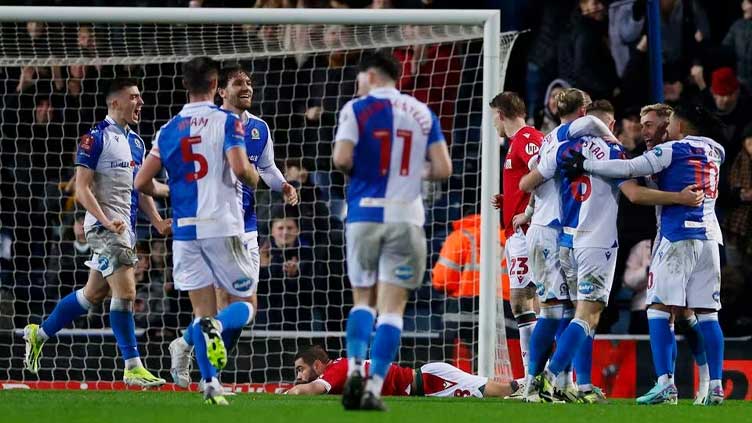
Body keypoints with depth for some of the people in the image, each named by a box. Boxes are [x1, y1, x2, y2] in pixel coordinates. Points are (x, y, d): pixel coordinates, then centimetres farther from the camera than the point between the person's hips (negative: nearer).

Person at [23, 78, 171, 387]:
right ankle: (133, 367, -11)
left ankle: (39, 333, 31)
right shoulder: (96, 138, -10)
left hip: (126, 228, 9)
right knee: (125, 291, -13)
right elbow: (81, 188, -13)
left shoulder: (135, 141, 16)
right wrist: (106, 220, -23)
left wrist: (157, 221, 9)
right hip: (104, 227, -9)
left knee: (93, 294, 15)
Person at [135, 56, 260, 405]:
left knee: (203, 312, 8)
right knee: (246, 303, 7)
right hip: (222, 226, -4)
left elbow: (142, 182, 8)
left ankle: (210, 382, -9)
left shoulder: (168, 130, 9)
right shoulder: (227, 122, -4)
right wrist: (254, 179, 5)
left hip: (185, 232, 4)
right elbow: (240, 168, -18)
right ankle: (217, 326, -27)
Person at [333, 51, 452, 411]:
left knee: (363, 299, 15)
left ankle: (355, 368, -6)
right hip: (405, 218, 1)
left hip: (365, 215, -1)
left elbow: (342, 159, -12)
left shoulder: (357, 109, 0)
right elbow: (443, 169, 4)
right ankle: (374, 388, -8)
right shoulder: (422, 114, 9)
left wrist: (352, 171, 10)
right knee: (392, 306, 1)